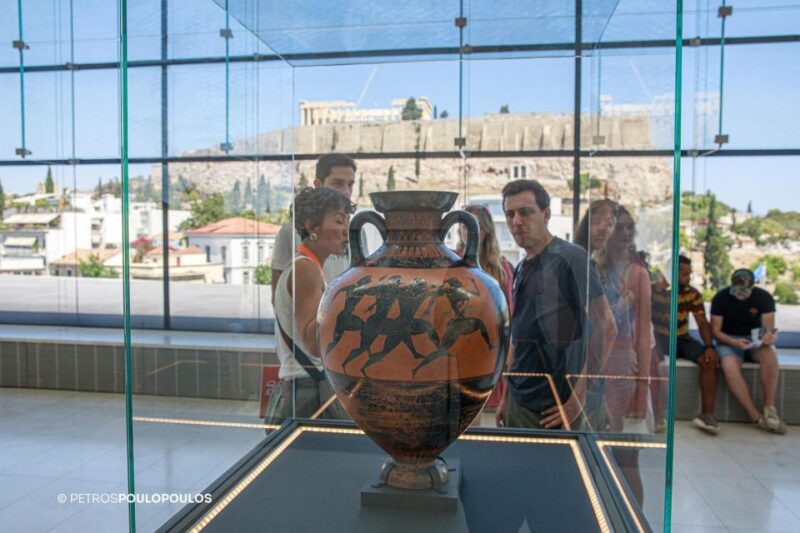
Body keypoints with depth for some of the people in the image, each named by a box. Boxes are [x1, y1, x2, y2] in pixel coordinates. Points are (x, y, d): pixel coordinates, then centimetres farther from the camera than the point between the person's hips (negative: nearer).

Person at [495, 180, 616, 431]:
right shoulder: (521, 269, 9)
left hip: (553, 407, -7)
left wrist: (579, 396, -17)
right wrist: (506, 397, 14)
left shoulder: (570, 258, -13)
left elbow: (605, 329, -17)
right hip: (518, 401, 7)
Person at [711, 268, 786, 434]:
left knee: (769, 354, -35)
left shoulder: (764, 297, -5)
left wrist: (768, 336, -33)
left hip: (755, 339, 1)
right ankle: (758, 418, -28)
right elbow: (715, 331, -7)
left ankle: (770, 409, -25)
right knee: (729, 368, -34)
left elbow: (768, 328, -7)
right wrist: (735, 342, -27)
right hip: (729, 340, -1)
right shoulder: (721, 298, -8)